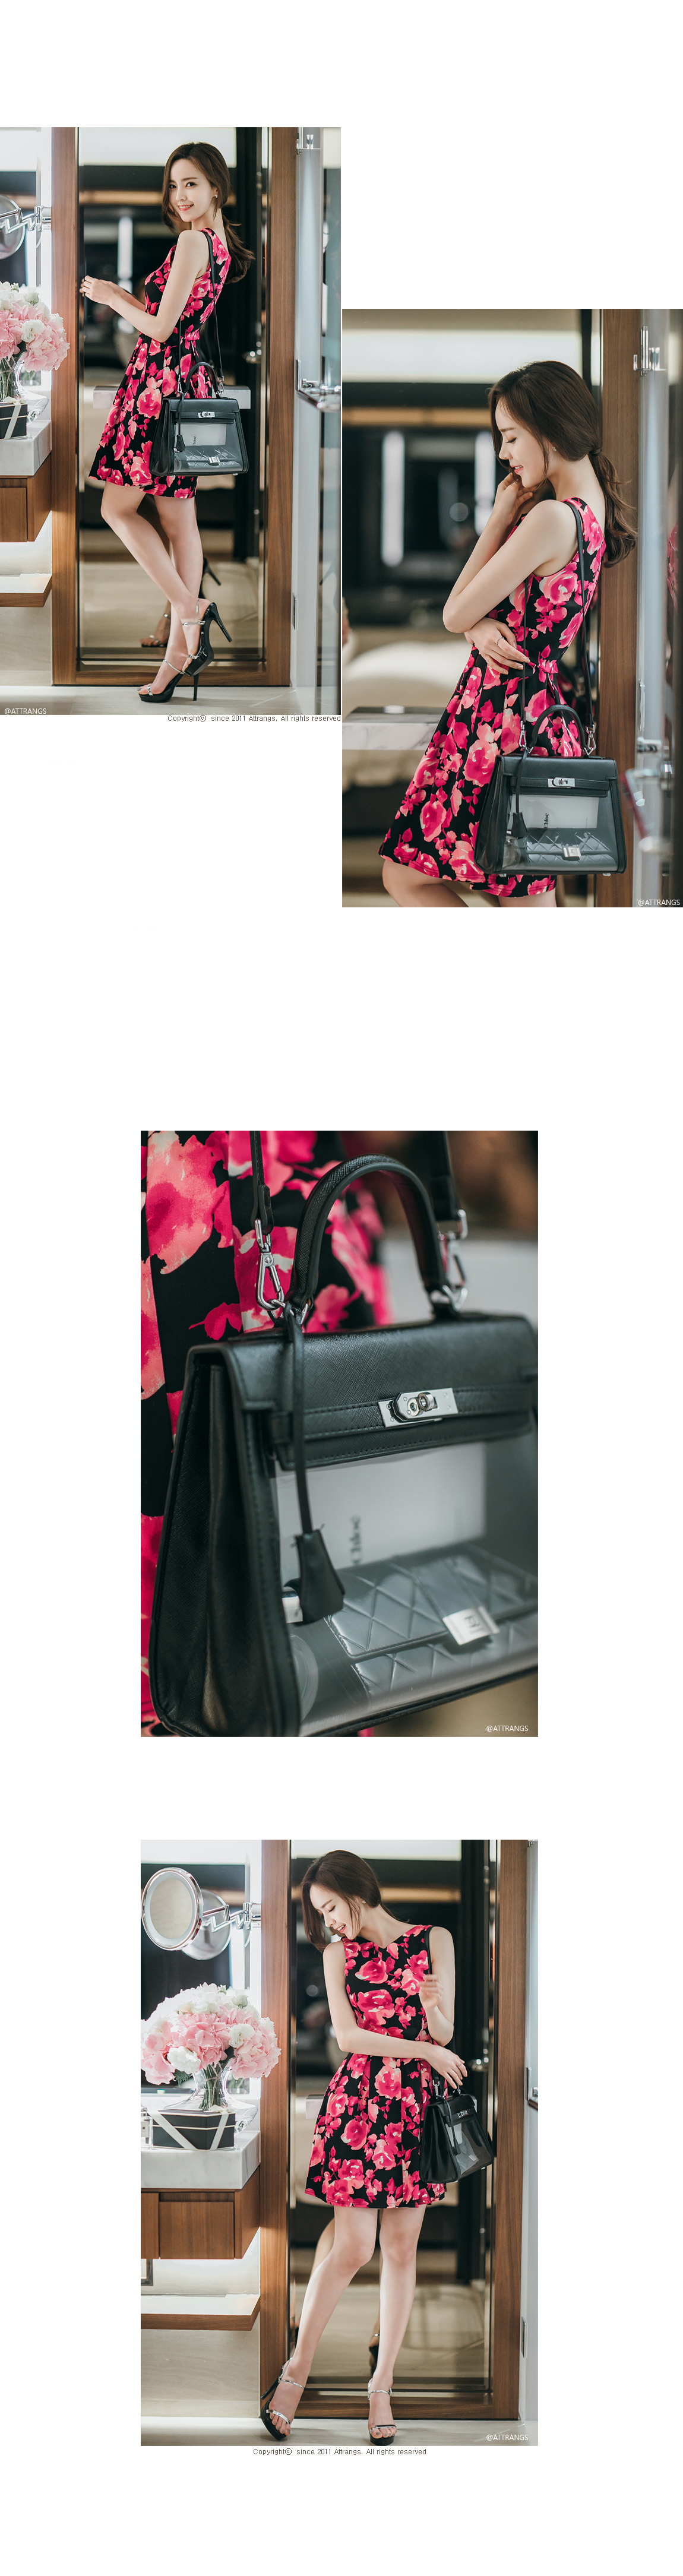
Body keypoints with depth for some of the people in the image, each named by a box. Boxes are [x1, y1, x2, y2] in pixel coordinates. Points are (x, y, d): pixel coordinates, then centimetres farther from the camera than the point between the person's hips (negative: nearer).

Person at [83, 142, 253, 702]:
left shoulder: (192, 242, -15)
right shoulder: (219, 244, 13)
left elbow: (160, 327, -16)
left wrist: (111, 298, -2)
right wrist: (124, 296, 19)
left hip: (163, 380, -9)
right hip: (189, 380, 9)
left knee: (118, 507, -2)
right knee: (179, 516, 8)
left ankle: (189, 608, -7)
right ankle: (183, 645, 8)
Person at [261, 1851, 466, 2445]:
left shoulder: (434, 1941, 5)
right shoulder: (339, 1953, 7)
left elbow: (445, 2032, 0)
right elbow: (347, 2034, -3)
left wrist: (430, 2003, -22)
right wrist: (424, 2049, -8)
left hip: (415, 2106, 1)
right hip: (356, 2101, -1)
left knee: (402, 2247, 1)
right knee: (353, 2247, -8)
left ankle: (382, 2385, 8)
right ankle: (297, 2370, 5)